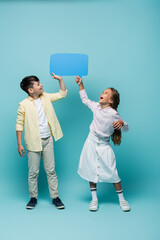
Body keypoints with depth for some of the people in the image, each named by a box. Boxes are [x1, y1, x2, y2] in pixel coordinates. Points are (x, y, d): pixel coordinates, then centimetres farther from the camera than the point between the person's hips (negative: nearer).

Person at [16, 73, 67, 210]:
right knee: (33, 172, 6)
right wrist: (19, 144, -8)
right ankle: (33, 197, 23)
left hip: (47, 140, 4)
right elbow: (19, 125, -6)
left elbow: (62, 94, 16)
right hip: (33, 142, -3)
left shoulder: (46, 97, 5)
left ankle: (55, 197, 18)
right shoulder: (24, 105, -9)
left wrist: (60, 79, 2)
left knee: (51, 170, 8)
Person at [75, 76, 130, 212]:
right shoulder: (96, 106, 0)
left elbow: (126, 128, -9)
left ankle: (122, 199, 17)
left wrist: (122, 123, -30)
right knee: (92, 171, 8)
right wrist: (81, 85, 15)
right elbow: (85, 100, 19)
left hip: (104, 146, -4)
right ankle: (94, 199, 21)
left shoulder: (113, 114, -15)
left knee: (112, 173, -2)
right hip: (92, 142, 5)